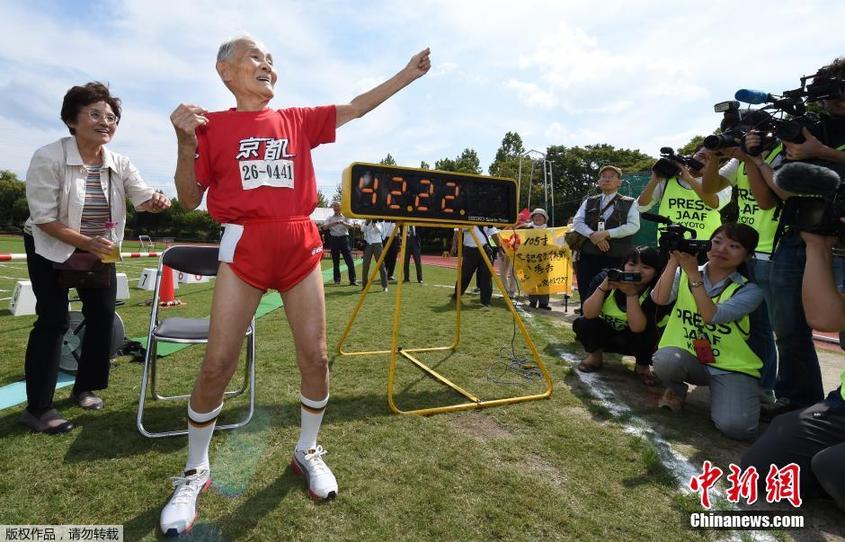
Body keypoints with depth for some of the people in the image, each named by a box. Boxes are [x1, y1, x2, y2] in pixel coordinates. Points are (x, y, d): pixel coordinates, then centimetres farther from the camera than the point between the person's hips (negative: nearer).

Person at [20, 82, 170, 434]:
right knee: (53, 321, -7)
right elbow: (44, 218, -20)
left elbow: (142, 197, -18)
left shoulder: (119, 164, -5)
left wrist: (156, 202, -41)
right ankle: (37, 408, 4)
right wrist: (87, 243, -31)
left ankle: (85, 388, 24)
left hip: (100, 249, 5)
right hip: (51, 249, -5)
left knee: (102, 316, 6)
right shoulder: (48, 158, -19)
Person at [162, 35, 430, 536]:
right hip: (245, 247, -2)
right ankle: (196, 472, 21)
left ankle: (308, 451, 26)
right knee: (217, 364, -3)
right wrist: (185, 141, -9)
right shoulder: (212, 125, 8)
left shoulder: (298, 121, 15)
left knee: (316, 357, 2)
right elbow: (190, 199, 6)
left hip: (301, 245, 3)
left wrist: (409, 72, 18)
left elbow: (356, 108, 18)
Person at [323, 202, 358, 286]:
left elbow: (351, 226, -7)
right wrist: (333, 224, -19)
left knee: (349, 260, -7)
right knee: (335, 261, 5)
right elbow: (324, 227, -4)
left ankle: (352, 280, -5)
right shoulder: (330, 218, 11)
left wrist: (343, 223, -26)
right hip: (334, 239, 2)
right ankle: (337, 279, 14)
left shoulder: (345, 217, 9)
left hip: (344, 238, -1)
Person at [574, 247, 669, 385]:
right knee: (581, 323, -27)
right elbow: (589, 314, -30)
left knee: (649, 333, -32)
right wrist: (603, 287, -43)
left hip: (634, 340, -1)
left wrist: (632, 293, -42)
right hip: (604, 332, 1)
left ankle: (643, 365, 1)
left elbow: (637, 327, -34)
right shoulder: (605, 277, -22)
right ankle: (596, 356, 5)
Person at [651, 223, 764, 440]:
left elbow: (712, 316, -22)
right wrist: (674, 262, -21)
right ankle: (676, 390, 2)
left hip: (732, 368, -1)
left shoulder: (749, 290, -4)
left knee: (735, 427, -25)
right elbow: (659, 299, -17)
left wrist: (693, 273, -23)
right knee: (666, 359, -35)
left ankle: (717, 393, 12)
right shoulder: (683, 273, 2)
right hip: (688, 359, 1)